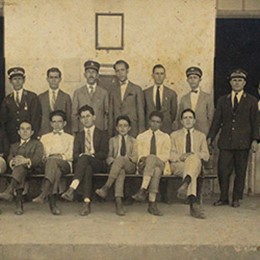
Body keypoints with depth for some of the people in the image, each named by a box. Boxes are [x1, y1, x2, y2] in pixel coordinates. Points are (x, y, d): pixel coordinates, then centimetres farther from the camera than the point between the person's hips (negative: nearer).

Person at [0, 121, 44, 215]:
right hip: (16, 169, 2)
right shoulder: (14, 146, 34)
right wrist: (13, 161, -14)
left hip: (31, 169, -2)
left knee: (21, 166, -37)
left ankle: (9, 190, -60)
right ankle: (19, 203, -48)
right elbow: (9, 158, 13)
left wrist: (27, 160, -20)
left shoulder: (37, 144, 24)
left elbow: (38, 158, 3)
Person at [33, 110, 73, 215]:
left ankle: (43, 195, -55)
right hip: (48, 163, 1)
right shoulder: (45, 137, 32)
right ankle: (52, 202, -53)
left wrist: (61, 156, -8)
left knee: (53, 161, -39)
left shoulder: (70, 138, 27)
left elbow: (71, 155, 12)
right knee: (56, 171, -39)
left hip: (64, 164, -1)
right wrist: (45, 158, -5)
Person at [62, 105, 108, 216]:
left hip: (98, 165, -2)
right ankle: (87, 203, -50)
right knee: (87, 169, -38)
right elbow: (75, 155, 12)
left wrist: (92, 155, -16)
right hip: (82, 163, 2)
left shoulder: (102, 134, 16)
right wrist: (81, 155, -12)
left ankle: (71, 189, -52)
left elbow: (104, 153, 3)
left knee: (84, 158, -37)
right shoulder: (79, 136, 26)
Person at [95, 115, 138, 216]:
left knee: (120, 159, -37)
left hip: (130, 166, -1)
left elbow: (135, 157, 10)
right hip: (115, 165, 1)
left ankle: (106, 188, -45)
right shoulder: (112, 140, 25)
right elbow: (109, 157, 14)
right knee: (121, 171, -39)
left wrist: (127, 158, -12)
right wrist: (112, 161, -9)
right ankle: (118, 201, -55)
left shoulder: (133, 141, 22)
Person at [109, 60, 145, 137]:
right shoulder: (113, 91, 13)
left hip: (132, 131, -2)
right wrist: (110, 133, 5)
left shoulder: (137, 89, 5)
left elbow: (140, 112, 3)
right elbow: (111, 113, 12)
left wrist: (141, 133, -4)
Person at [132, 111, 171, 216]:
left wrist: (148, 159, -11)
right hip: (144, 165, 1)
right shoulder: (141, 137, 22)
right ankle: (152, 203, -48)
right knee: (155, 170, -38)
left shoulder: (165, 137, 18)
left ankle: (143, 190, -49)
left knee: (151, 158, -39)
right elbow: (139, 153, 13)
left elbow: (166, 156, 6)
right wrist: (142, 158, -13)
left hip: (160, 164, 0)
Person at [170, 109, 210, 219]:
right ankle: (193, 204, -57)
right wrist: (180, 157, -12)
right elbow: (170, 154, 11)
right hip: (178, 165, -1)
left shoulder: (201, 136, 25)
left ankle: (185, 184, -63)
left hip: (196, 164, 1)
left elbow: (206, 156, 12)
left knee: (194, 159, -40)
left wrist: (195, 155, -10)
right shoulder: (174, 135, 24)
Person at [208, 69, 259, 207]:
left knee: (240, 171, 3)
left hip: (243, 142, -1)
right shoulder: (222, 100, 13)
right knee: (223, 170, -3)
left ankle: (236, 199, 14)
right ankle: (223, 198, 10)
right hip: (226, 141, 1)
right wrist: (210, 137, 4)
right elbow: (216, 120, 12)